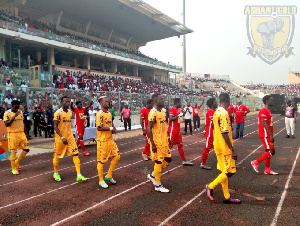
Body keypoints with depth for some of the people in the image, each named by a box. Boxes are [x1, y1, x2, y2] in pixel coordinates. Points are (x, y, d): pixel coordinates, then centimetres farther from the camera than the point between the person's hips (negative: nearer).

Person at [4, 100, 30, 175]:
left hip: (21, 134, 6)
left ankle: (17, 162, 25)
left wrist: (26, 133, 17)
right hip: (13, 135, -6)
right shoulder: (7, 113, -8)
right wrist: (14, 116, -25)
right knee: (13, 152, 1)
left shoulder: (20, 112, 10)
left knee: (26, 149, 5)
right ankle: (13, 168, 15)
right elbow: (6, 124, -19)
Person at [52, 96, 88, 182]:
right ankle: (55, 173, 33)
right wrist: (62, 137, -25)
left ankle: (79, 175, -3)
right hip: (60, 138, -5)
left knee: (75, 154, -4)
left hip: (70, 137, 6)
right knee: (57, 156, 11)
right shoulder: (58, 113, -13)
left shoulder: (70, 112, 8)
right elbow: (55, 127, -17)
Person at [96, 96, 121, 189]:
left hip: (110, 139, 9)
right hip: (102, 141, -9)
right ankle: (101, 180, 18)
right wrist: (111, 128, -16)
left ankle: (109, 176, 25)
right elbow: (99, 128, -23)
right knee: (101, 160, 3)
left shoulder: (109, 113, 11)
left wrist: (114, 128, 3)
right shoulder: (100, 114, -15)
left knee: (117, 156, 9)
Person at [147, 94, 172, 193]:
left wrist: (167, 139, 17)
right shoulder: (153, 113, -17)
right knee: (159, 162, 0)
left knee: (168, 159, 14)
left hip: (164, 141, 9)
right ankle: (158, 185, 15)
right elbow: (149, 129, -19)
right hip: (157, 142, -9)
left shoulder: (163, 111, 10)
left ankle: (152, 175, 29)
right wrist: (153, 144, -21)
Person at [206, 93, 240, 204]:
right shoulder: (223, 113, -18)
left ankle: (227, 197, 21)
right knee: (230, 171, -1)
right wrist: (232, 150, -18)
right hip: (224, 147, -10)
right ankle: (210, 187, 6)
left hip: (219, 146, 10)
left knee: (224, 171, 13)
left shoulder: (217, 112, 10)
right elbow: (224, 133, -22)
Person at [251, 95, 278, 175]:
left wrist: (271, 135, 20)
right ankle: (255, 162, 1)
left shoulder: (268, 110, 16)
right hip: (265, 135, -10)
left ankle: (267, 170, 18)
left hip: (268, 135, 10)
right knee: (270, 152, -9)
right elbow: (264, 124, -22)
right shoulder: (263, 110, -16)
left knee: (269, 151, 12)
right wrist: (271, 135, -24)